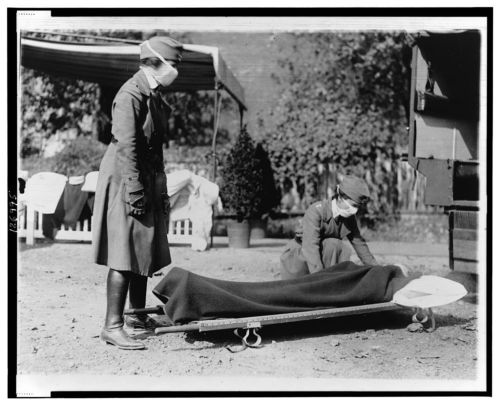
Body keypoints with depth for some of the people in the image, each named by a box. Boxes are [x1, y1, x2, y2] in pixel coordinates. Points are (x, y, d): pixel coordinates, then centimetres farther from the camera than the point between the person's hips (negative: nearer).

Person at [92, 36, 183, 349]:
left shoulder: (154, 95, 15)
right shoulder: (131, 95, -14)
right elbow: (126, 147, -20)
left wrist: (160, 190, 17)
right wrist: (134, 192, -23)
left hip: (149, 181, 9)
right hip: (125, 181, -9)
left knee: (145, 253, 14)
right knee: (125, 256, -9)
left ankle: (138, 315, 26)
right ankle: (113, 326, -5)